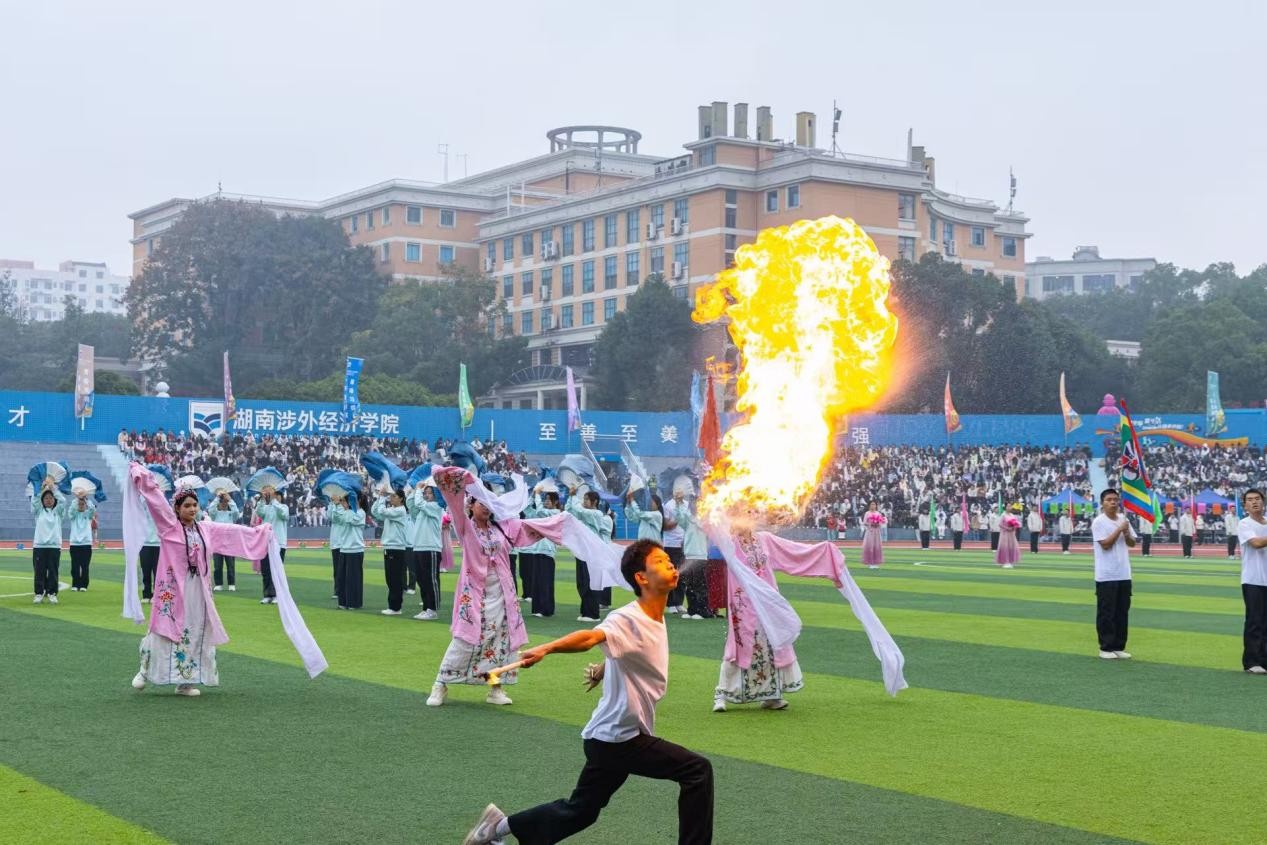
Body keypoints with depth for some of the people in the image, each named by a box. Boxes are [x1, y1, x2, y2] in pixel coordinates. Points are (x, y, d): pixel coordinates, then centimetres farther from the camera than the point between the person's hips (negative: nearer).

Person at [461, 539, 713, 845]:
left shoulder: (657, 619, 6)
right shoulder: (627, 619, -22)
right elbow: (592, 636, -42)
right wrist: (546, 649, -57)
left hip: (609, 738, 9)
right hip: (619, 737, -9)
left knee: (580, 812, 20)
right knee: (697, 770, -11)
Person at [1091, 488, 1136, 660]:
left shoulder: (1123, 520, 9)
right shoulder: (1098, 522, -9)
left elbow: (1132, 543, 14)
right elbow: (1105, 544, -17)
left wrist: (1126, 533, -6)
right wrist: (1119, 529, -16)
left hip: (1124, 575, 6)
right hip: (1106, 576, -6)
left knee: (1122, 612, 9)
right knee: (1106, 613, -1)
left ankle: (1119, 647, 16)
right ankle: (1106, 648, 4)